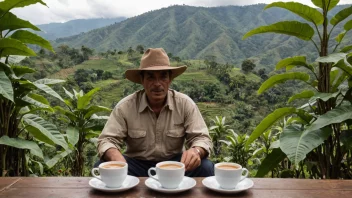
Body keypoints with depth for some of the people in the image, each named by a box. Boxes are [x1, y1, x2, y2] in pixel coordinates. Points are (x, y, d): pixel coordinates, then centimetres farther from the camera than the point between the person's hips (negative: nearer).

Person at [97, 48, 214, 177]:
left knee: (206, 167, -27)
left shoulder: (185, 104, -10)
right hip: (137, 164, 0)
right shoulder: (125, 106, -11)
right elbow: (107, 140, -12)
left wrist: (196, 151, -36)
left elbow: (202, 138, -10)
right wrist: (115, 157, -37)